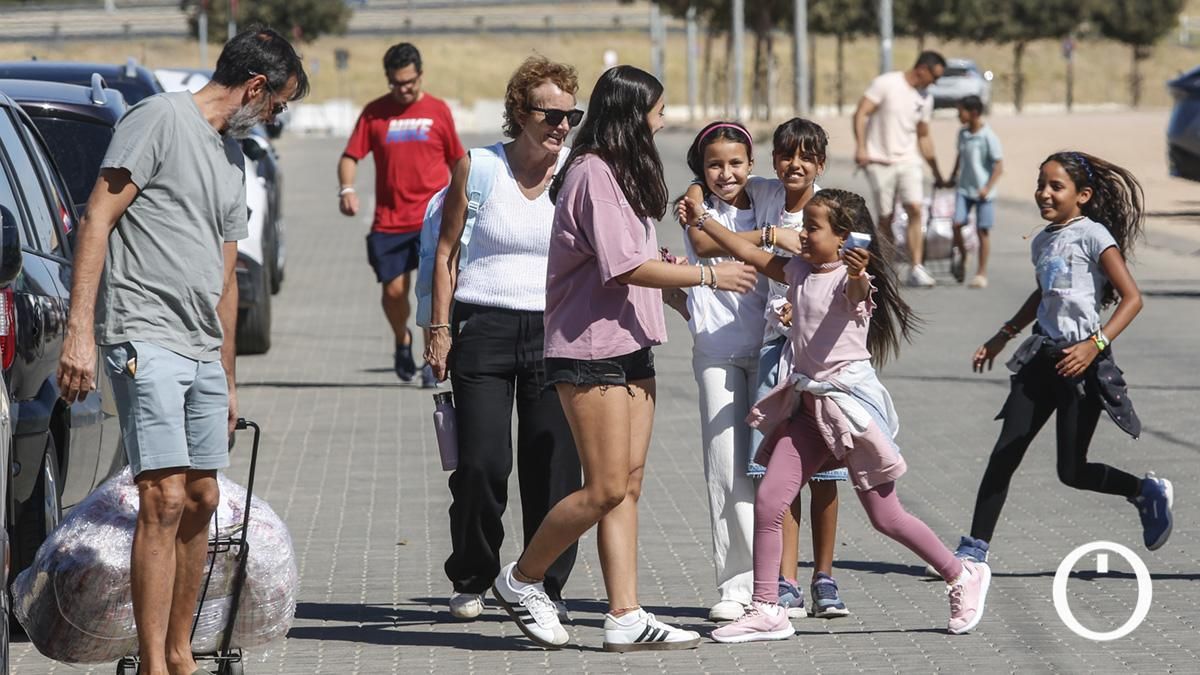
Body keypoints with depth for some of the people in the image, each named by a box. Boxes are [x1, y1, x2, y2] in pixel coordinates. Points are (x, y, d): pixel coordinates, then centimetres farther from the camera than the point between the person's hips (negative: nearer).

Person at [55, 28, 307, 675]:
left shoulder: (232, 156, 21)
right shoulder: (160, 119, -6)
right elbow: (97, 219, -11)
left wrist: (227, 378, 26)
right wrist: (81, 330, -19)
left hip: (203, 352, 9)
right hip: (146, 339, -9)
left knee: (201, 500, 10)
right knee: (164, 499, -14)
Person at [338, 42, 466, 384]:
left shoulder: (438, 110, 5)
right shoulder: (374, 112, 5)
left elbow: (457, 161, 14)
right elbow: (351, 156, 3)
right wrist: (346, 189, -16)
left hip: (432, 218, -1)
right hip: (389, 221, 1)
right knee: (393, 290, 1)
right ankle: (402, 341, 31)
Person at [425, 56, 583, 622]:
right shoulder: (478, 168, -1)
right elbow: (446, 251, 5)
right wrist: (440, 328, -1)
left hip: (554, 327, 1)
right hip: (484, 326, -1)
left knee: (553, 467, -2)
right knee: (481, 463, -6)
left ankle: (546, 586, 11)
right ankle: (471, 581, 13)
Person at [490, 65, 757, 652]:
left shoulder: (618, 174, 18)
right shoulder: (593, 174, -14)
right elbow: (626, 267, -19)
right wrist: (708, 275, -12)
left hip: (630, 347, 10)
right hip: (591, 348, -10)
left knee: (627, 486, 3)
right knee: (605, 488, -9)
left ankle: (625, 617, 1)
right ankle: (522, 579, 8)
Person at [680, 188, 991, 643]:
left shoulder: (853, 277, -14)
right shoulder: (799, 271, 8)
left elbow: (858, 293, -37)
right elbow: (751, 255, 18)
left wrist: (858, 274, -60)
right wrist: (701, 221, 16)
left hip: (849, 399, -7)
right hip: (809, 404, 7)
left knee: (885, 516, 0)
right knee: (767, 502, -5)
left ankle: (963, 576, 19)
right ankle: (766, 611, 0)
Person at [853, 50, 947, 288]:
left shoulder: (925, 99, 12)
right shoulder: (886, 84, -6)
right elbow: (861, 114, -10)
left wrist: (936, 172, 22)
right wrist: (861, 147, -21)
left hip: (909, 161, 4)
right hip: (880, 161, -4)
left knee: (915, 210, -14)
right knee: (885, 219, 1)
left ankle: (916, 269, -16)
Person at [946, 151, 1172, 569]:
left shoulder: (1093, 236, -10)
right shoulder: (1042, 242, 12)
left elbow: (1132, 298, -15)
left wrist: (1096, 344, -25)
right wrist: (1003, 336, 28)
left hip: (1082, 361, -7)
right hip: (1043, 356, 7)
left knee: (1072, 471, -3)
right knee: (1004, 454, -3)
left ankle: (1149, 492, 22)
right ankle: (976, 547, 0)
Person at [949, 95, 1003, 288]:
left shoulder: (988, 137, -13)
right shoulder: (963, 133, 6)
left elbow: (999, 165, -12)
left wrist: (988, 187, -19)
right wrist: (953, 176, 18)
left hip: (983, 192, -5)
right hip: (964, 188, 5)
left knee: (983, 230, 0)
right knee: (957, 224, -9)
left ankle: (982, 274, 7)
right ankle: (961, 258, 16)